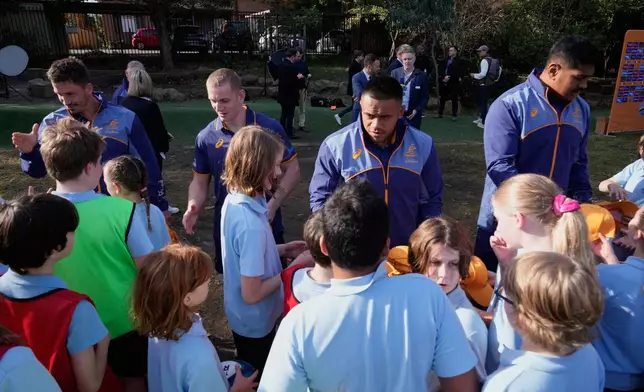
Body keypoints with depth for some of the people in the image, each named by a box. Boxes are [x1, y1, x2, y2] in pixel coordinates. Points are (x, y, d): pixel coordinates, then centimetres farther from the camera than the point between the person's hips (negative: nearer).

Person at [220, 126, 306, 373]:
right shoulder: (251, 225, -36)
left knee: (248, 374, 32)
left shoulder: (233, 198, -9)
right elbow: (252, 294, -29)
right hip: (255, 322, -7)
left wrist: (281, 251, -1)